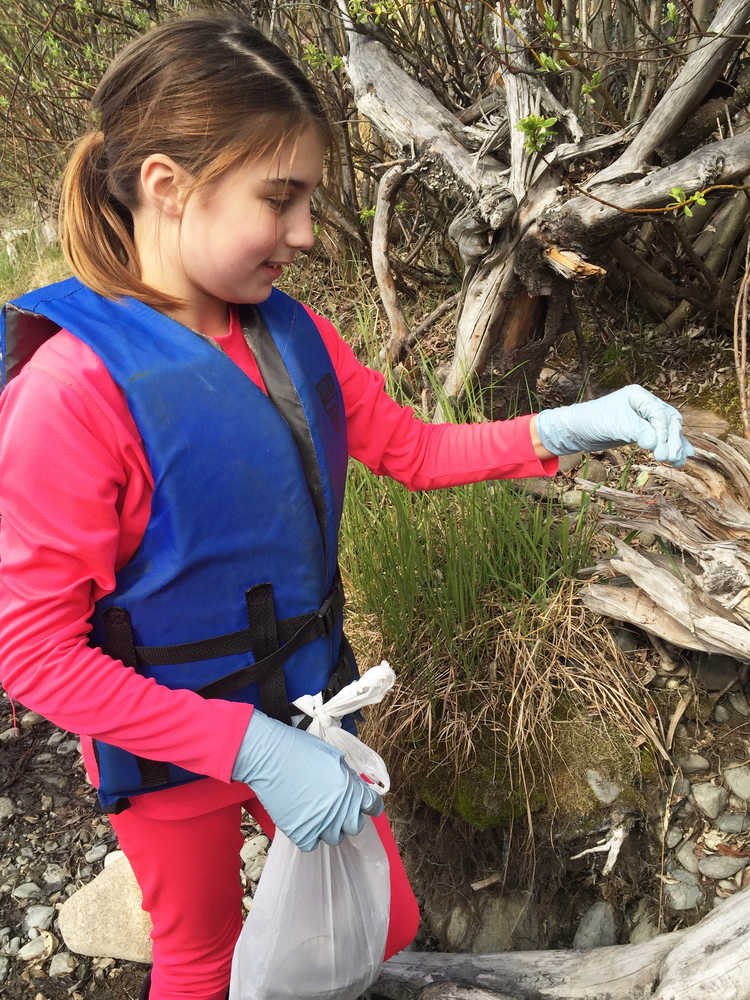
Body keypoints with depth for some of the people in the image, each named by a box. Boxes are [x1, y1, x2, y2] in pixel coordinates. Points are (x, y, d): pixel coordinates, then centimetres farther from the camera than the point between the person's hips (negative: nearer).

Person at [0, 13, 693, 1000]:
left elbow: (412, 448, 5)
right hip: (170, 755, -5)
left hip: (307, 713, 6)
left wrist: (560, 428, -11)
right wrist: (250, 749, -26)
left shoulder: (292, 335, -6)